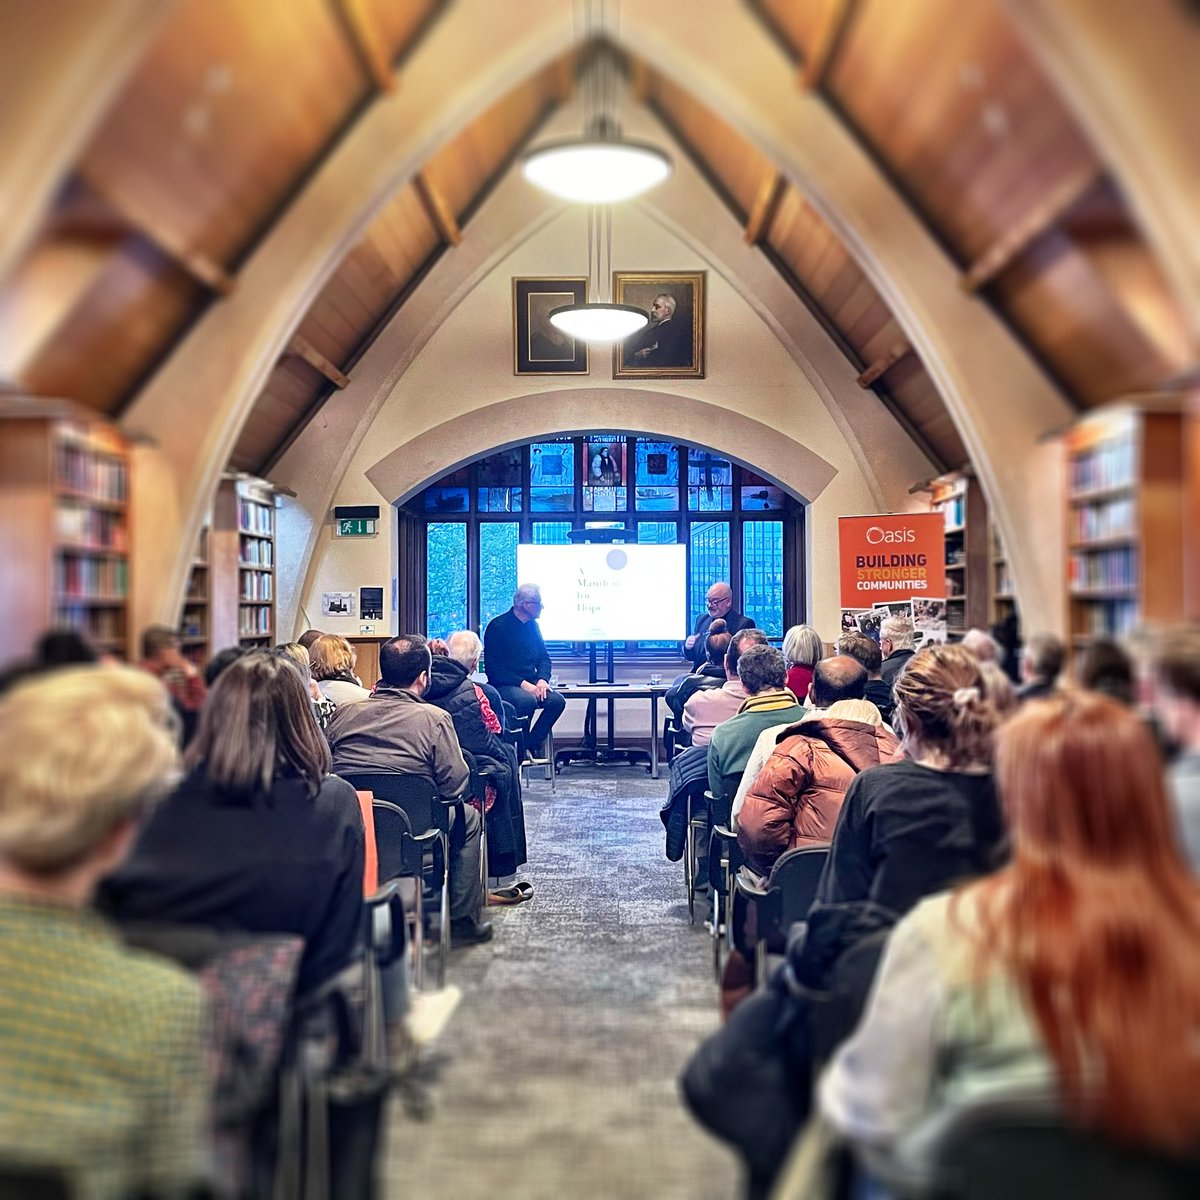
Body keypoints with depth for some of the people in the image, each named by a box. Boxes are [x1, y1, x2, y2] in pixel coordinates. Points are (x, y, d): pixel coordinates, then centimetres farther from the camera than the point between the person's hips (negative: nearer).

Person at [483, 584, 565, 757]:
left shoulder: (533, 625, 13)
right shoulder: (497, 626, -8)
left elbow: (544, 658, 17)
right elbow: (493, 668, -13)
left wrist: (542, 679, -5)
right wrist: (523, 684, -22)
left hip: (530, 684, 6)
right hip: (504, 685, -6)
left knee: (557, 701, -20)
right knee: (528, 700, -35)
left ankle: (531, 743, -10)